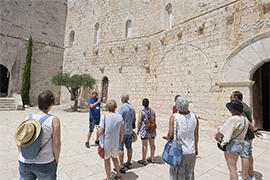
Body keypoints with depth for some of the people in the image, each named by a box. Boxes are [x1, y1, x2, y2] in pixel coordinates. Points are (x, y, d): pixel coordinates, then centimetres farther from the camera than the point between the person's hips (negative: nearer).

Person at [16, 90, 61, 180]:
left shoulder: (27, 118, -5)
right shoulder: (54, 120, -17)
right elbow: (56, 143, -16)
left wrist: (24, 155, 19)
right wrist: (56, 160, 0)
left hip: (24, 163, 4)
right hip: (45, 165, -3)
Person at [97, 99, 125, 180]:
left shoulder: (104, 117, -20)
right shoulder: (119, 117, -7)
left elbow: (100, 132, -19)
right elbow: (123, 131, -1)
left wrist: (98, 129, 4)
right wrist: (120, 141, 13)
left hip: (106, 143, -4)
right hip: (115, 143, 4)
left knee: (106, 159, 14)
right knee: (114, 157, 24)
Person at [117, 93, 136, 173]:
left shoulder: (122, 107, -17)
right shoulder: (132, 107, 5)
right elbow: (134, 119, 13)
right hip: (129, 131, 7)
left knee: (120, 148, 1)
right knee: (129, 147, 16)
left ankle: (121, 167, 5)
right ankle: (129, 163, 29)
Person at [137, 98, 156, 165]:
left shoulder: (141, 112, -12)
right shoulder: (152, 111, 1)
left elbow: (139, 122, -11)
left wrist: (137, 130, 0)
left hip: (144, 130, -5)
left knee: (144, 145, 3)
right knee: (152, 144, 13)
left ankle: (144, 160, 13)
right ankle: (151, 159, 27)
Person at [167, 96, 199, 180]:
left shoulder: (174, 117, -17)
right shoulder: (194, 117, -4)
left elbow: (170, 135, -20)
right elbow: (196, 134, 2)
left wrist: (168, 137, 3)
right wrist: (196, 148, 14)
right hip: (191, 151, 4)